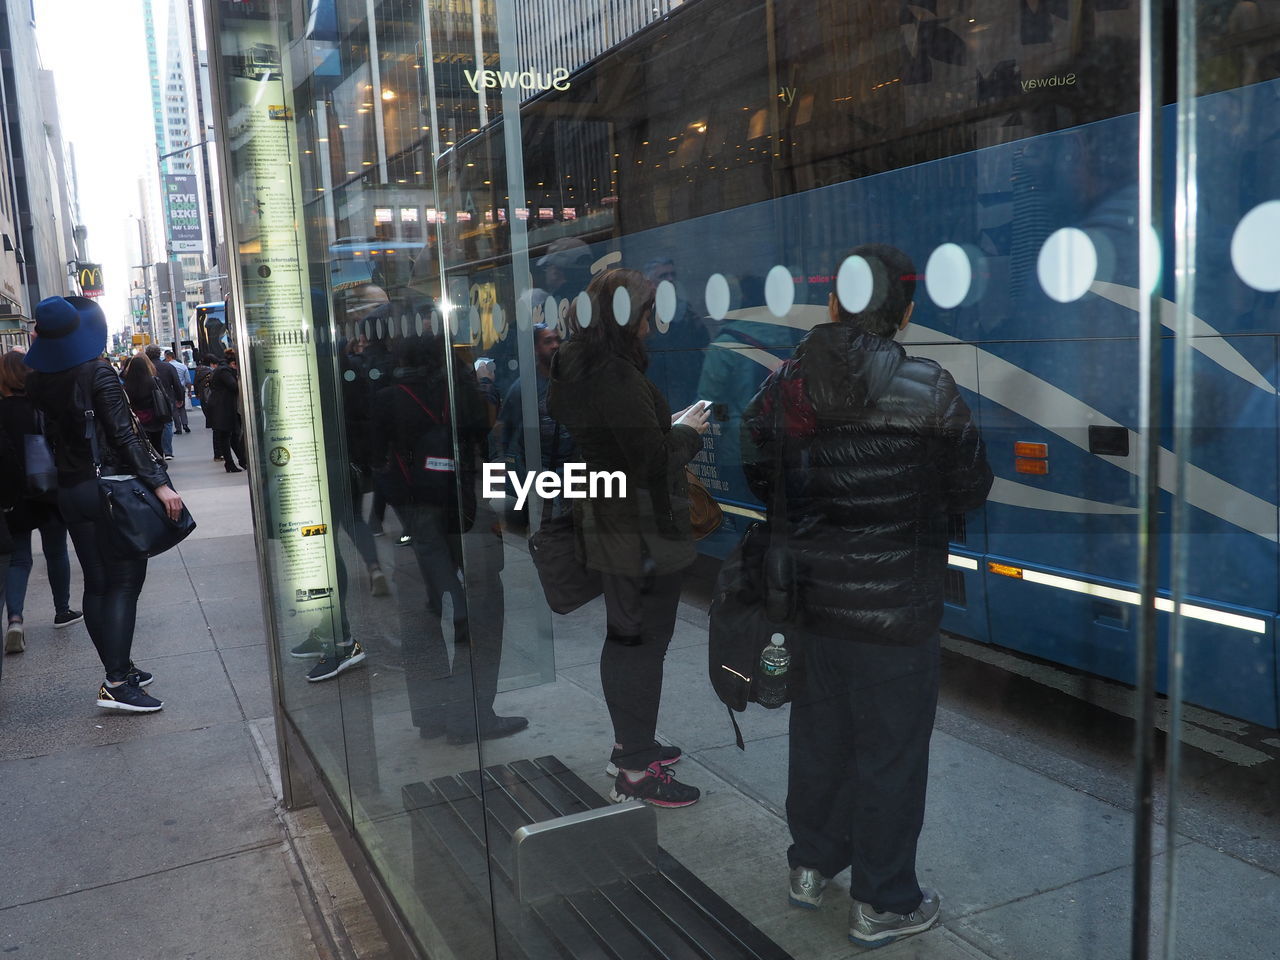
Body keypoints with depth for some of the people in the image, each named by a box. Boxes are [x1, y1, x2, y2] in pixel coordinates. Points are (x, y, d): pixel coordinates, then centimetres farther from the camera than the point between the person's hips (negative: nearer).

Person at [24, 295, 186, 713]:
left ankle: (120, 669, 21)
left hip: (69, 491, 7)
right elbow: (125, 434, -20)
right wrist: (159, 483, -21)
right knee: (124, 582, -4)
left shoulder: (38, 383, 4)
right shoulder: (97, 374, -13)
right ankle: (116, 683, -7)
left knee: (96, 583, 12)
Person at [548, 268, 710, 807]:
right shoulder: (616, 379, -23)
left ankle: (629, 743, 35)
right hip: (641, 536, -10)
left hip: (605, 530, 10)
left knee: (624, 636, 20)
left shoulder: (575, 371, 9)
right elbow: (651, 460, -23)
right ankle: (635, 772, 9)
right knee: (643, 642, -1)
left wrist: (671, 427, 7)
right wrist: (686, 432, -6)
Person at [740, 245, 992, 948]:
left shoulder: (783, 386, -4)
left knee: (818, 732, 20)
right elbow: (971, 491, -4)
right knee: (890, 752, 9)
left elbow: (758, 479, 6)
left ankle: (810, 865, 37)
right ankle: (882, 904, 22)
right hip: (893, 607, -4)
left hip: (807, 597, 5)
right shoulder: (928, 393, -15)